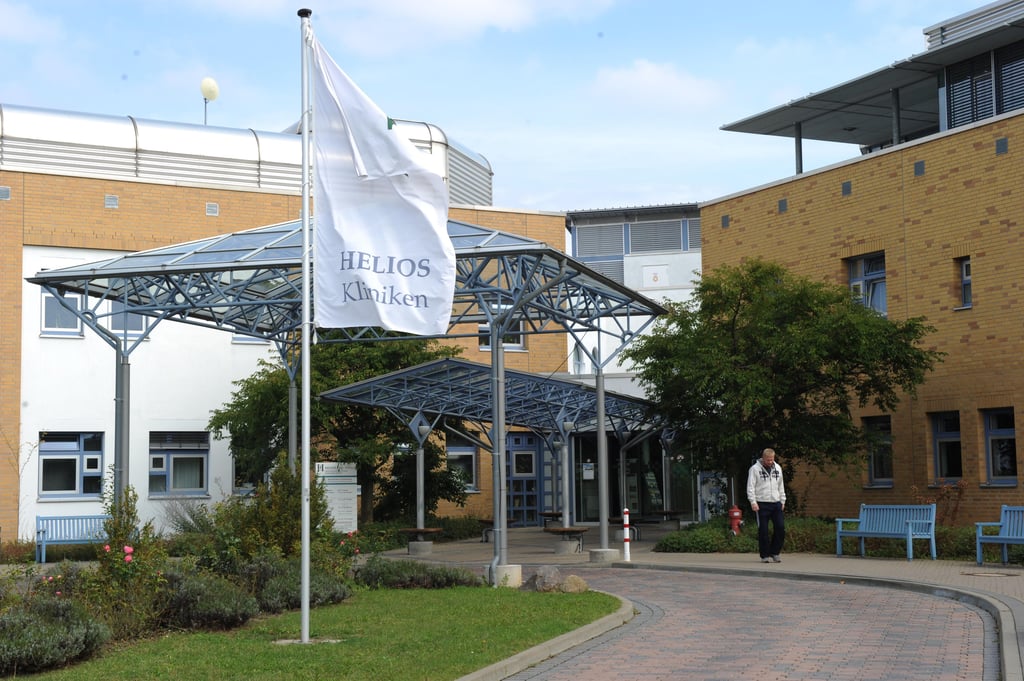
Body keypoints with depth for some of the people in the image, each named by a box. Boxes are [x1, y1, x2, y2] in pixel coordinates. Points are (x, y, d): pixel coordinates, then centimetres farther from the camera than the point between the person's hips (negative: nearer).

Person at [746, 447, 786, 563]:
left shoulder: (778, 468, 12)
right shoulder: (755, 469, -4)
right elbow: (750, 487, -6)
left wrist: (783, 500, 14)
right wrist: (753, 502, -14)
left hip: (776, 503, 5)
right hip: (762, 504, -4)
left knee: (780, 528, -2)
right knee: (763, 531, -2)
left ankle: (774, 553, 12)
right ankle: (765, 555, 7)